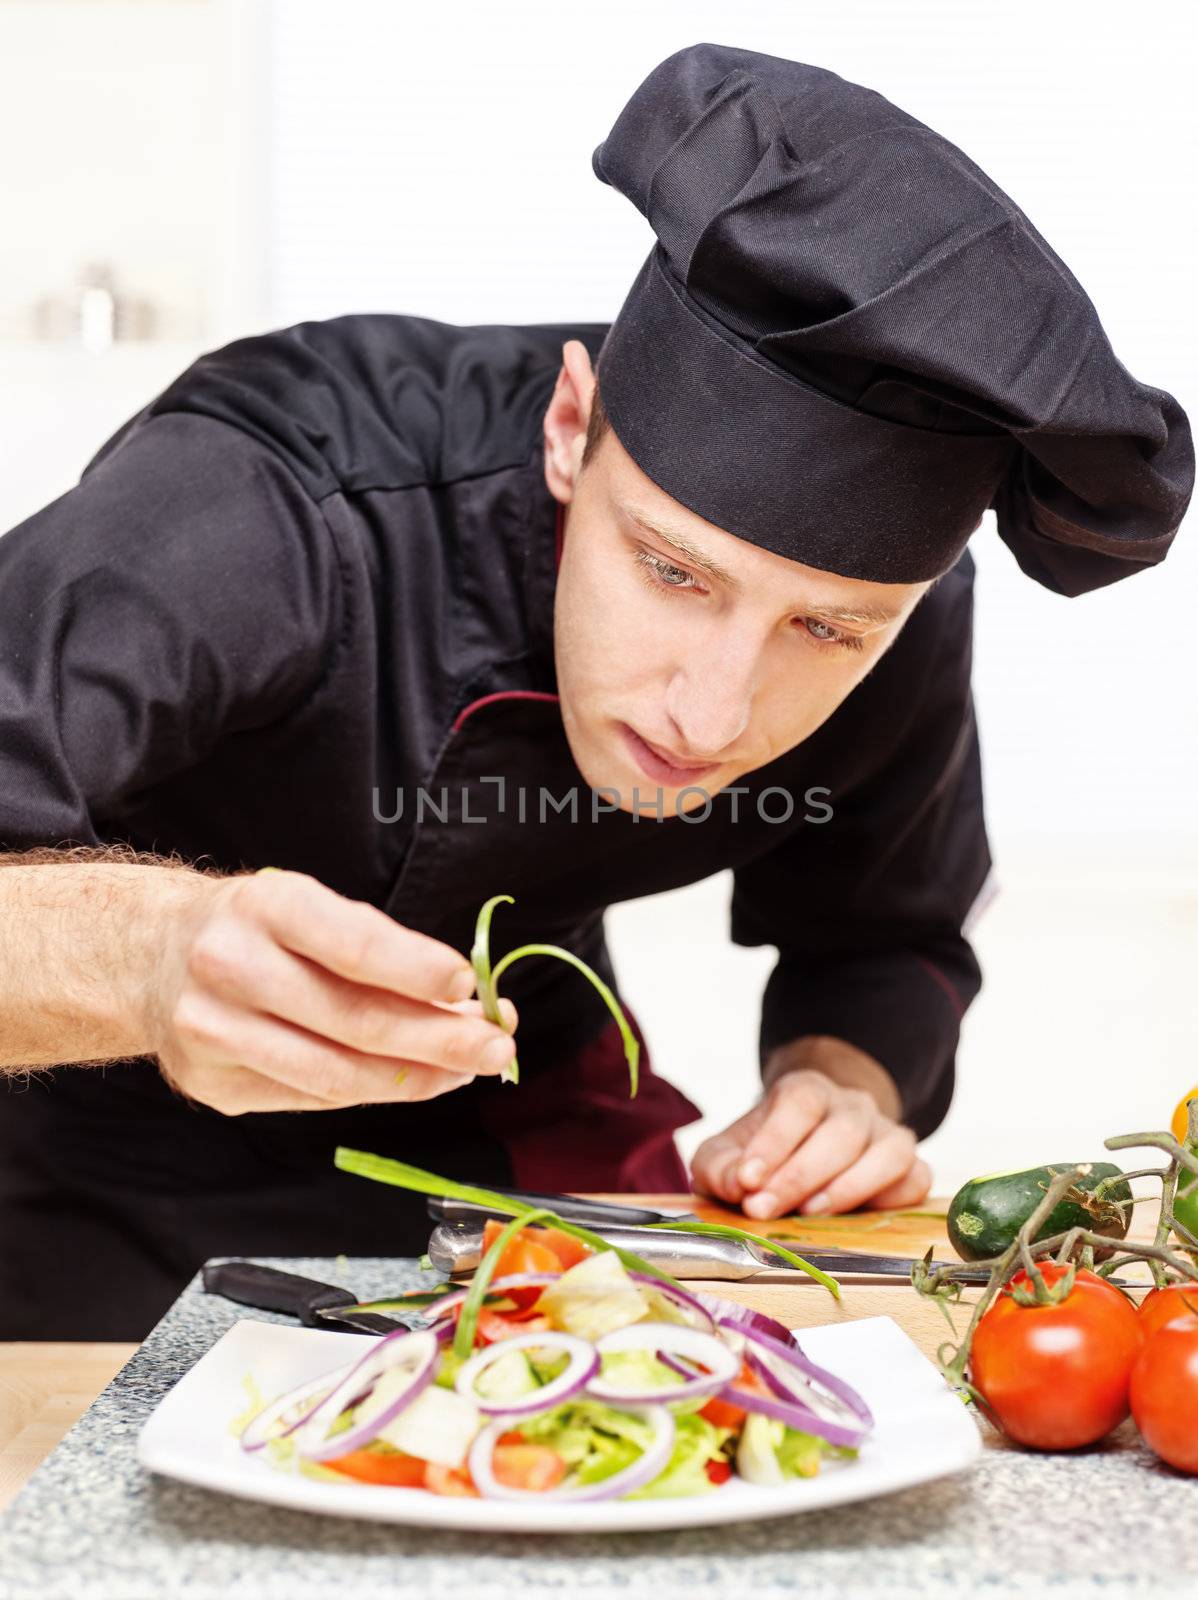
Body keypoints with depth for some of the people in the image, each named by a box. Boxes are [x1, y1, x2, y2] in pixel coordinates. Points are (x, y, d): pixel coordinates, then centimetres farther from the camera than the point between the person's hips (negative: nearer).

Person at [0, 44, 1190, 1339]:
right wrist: (145, 955, -62)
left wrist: (837, 1088, -20)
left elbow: (880, 943, 0)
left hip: (517, 1120, 3)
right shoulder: (267, 503, -34)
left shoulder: (903, 630, -18)